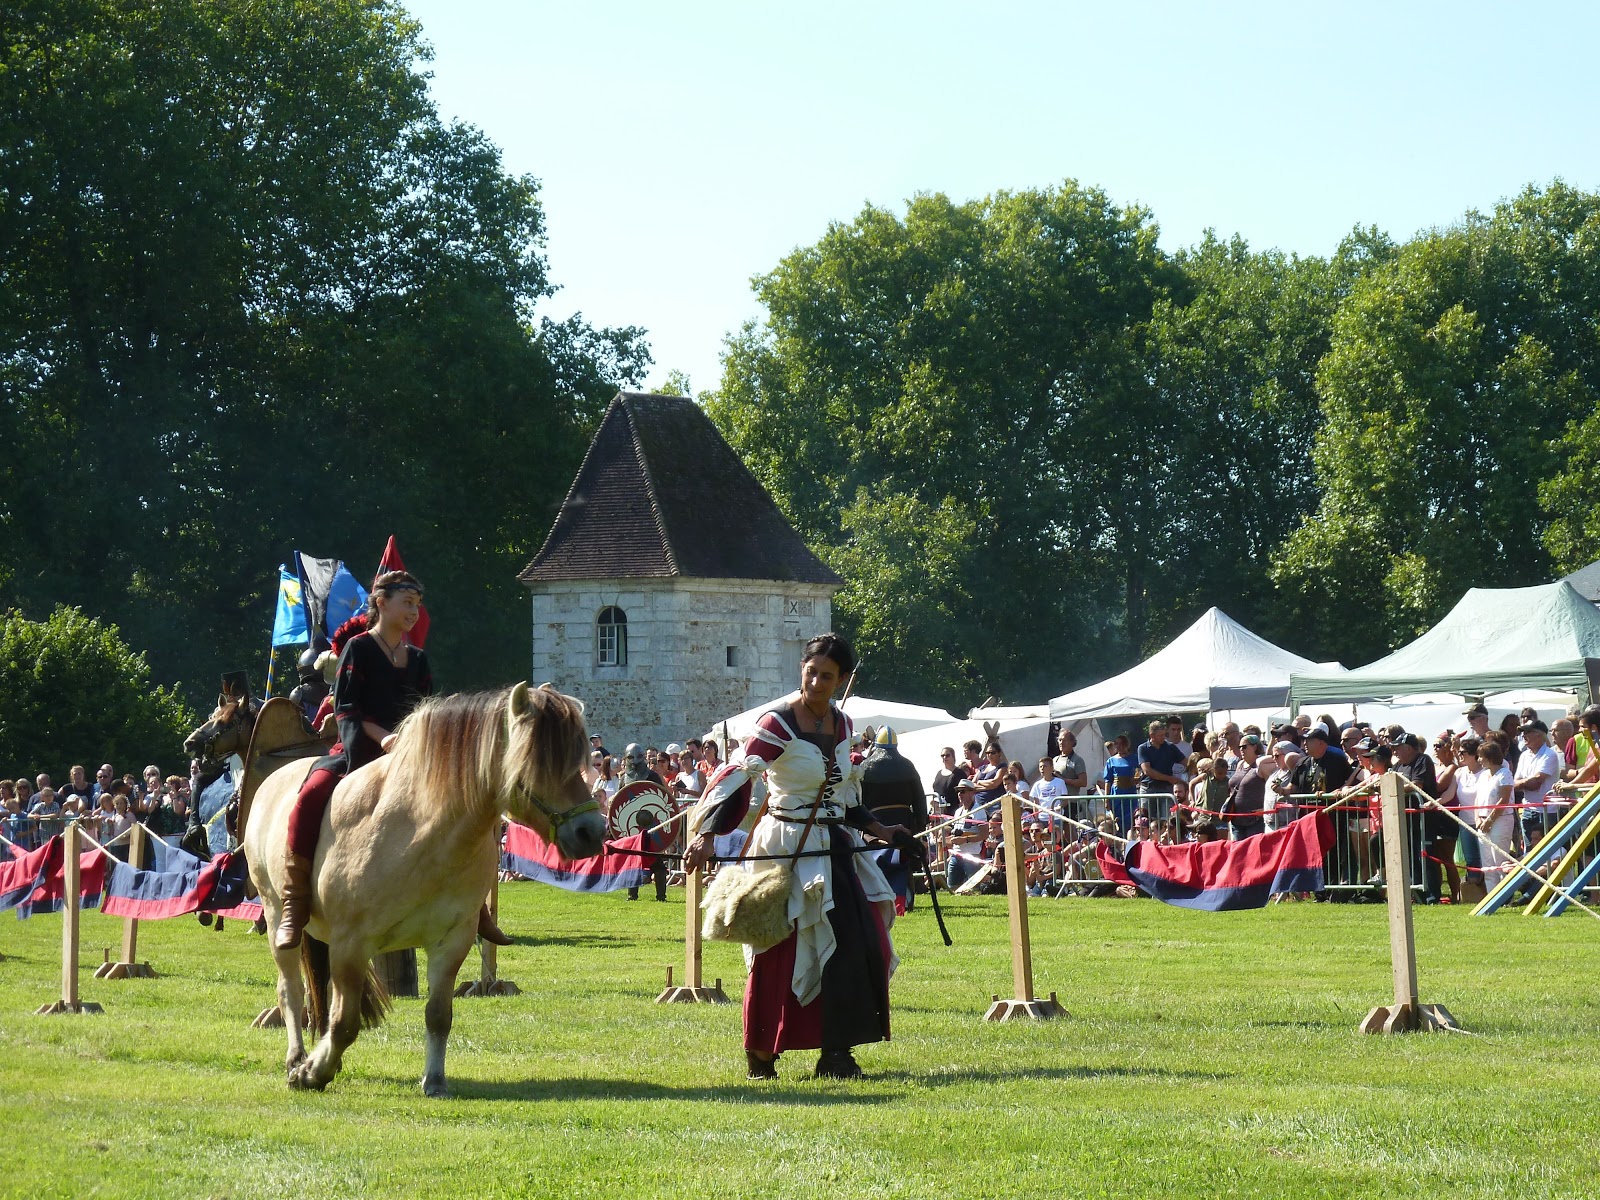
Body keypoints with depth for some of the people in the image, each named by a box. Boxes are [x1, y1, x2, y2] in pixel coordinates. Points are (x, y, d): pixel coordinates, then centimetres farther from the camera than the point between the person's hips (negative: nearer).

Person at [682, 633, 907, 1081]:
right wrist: (706, 834, -36)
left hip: (836, 846, 7)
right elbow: (735, 777, -25)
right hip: (788, 848, -6)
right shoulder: (778, 723, -13)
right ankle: (760, 1051, 8)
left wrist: (878, 829, 15)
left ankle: (836, 1052, 8)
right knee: (782, 952, -5)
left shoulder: (841, 724, 9)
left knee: (858, 945, 0)